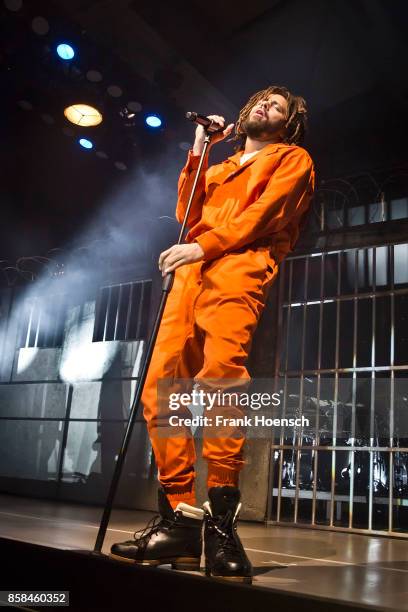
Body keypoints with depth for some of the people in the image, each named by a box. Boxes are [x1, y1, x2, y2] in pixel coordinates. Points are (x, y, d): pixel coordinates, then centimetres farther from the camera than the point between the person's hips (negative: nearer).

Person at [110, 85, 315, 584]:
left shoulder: (293, 159, 19)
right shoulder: (219, 168, 37)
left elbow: (266, 211, 0)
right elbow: (187, 212, 20)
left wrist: (204, 245, -11)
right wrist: (199, 149, 21)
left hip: (240, 268, -6)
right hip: (193, 273, 6)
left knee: (219, 379, -28)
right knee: (160, 390, -10)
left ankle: (222, 519, -25)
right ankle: (180, 518, -9)